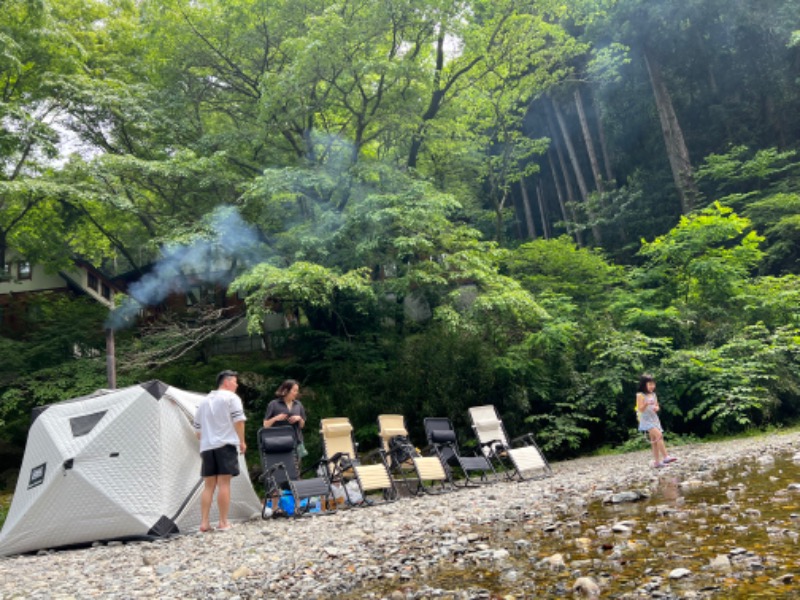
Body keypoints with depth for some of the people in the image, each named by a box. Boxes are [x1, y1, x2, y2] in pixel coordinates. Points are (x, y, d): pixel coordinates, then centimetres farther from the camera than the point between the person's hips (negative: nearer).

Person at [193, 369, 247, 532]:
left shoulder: (204, 401, 20)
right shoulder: (231, 397, 0)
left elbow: (197, 428, 23)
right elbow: (238, 421, -10)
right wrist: (242, 441, -2)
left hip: (207, 447, 6)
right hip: (225, 445, -6)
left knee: (208, 485, 8)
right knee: (224, 483, -5)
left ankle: (204, 522, 5)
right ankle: (223, 522, -4)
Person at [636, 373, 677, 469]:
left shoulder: (653, 395, 10)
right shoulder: (640, 395, -10)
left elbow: (657, 406, 17)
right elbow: (640, 409, -16)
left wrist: (656, 408, -7)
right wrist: (646, 403, -33)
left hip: (654, 419, 7)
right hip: (646, 420, -7)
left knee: (655, 441, 7)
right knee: (659, 435, -23)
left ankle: (657, 462, 11)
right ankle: (665, 457, -24)